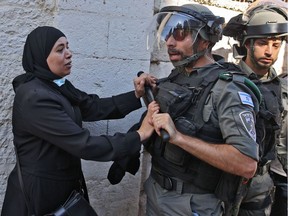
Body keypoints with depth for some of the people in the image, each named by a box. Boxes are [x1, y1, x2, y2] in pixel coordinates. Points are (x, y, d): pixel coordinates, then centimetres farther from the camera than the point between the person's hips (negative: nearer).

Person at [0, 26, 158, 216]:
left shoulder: (58, 86, 3)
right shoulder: (35, 98, -25)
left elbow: (94, 107, 3)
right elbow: (85, 145, -28)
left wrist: (136, 95, -8)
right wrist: (139, 136, -22)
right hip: (39, 192, -8)